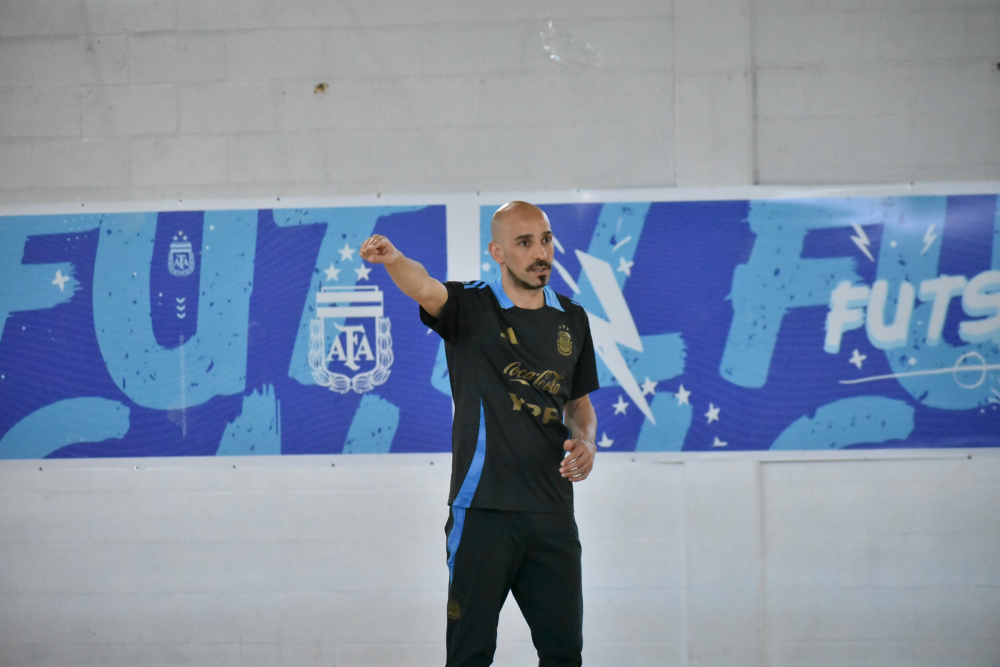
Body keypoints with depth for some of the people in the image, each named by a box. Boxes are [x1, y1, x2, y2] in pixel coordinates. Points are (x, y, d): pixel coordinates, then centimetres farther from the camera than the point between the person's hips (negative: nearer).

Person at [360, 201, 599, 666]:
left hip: (552, 512, 4)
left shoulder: (572, 319, 12)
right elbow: (425, 288, -25)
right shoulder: (470, 309, -3)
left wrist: (585, 441, 2)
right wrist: (393, 259, -48)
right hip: (482, 509, -4)